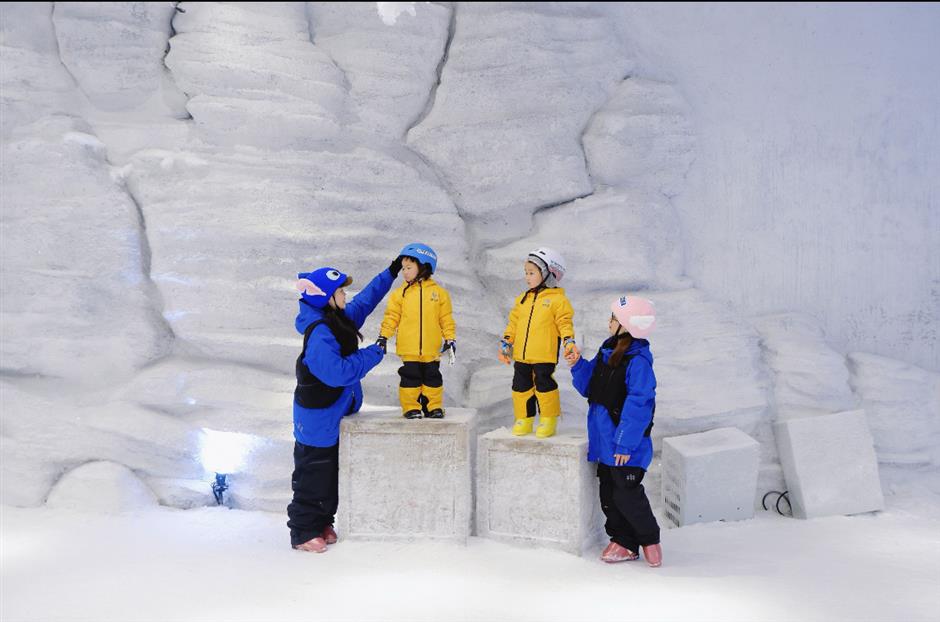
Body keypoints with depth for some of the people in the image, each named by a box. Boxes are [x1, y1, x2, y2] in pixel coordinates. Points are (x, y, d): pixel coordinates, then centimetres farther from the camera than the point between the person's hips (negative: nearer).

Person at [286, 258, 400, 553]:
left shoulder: (341, 319, 2)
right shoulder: (319, 335, -27)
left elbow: (365, 300, 19)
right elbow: (339, 372, -32)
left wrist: (390, 274, 19)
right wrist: (375, 353, -24)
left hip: (336, 415, 10)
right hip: (318, 419, -9)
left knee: (332, 473, 18)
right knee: (313, 475, 3)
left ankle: (322, 523, 33)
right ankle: (303, 532, 17)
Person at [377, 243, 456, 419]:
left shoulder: (439, 292, 3)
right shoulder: (400, 293, 3)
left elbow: (446, 318, 5)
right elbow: (391, 316, 3)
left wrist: (450, 338, 1)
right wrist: (383, 336, -4)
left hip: (432, 350, 0)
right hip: (409, 349, 0)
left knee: (432, 377, 9)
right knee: (410, 377, 3)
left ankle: (433, 406, 22)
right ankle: (411, 408, 14)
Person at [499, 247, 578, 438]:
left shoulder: (558, 299, -3)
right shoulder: (523, 299, 15)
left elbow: (565, 323, -7)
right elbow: (513, 323, 18)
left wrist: (569, 341, -21)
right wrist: (506, 342, 12)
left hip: (544, 356, -6)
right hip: (521, 355, 6)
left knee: (544, 385, -3)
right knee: (521, 386, 9)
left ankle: (548, 420, 12)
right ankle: (524, 420, 22)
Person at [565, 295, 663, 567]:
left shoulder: (638, 361, -19)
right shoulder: (607, 351, 7)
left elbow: (638, 406, -21)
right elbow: (590, 386, 17)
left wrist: (626, 444, -20)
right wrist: (578, 365, 0)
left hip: (626, 444, -8)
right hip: (605, 439, 9)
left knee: (627, 495, -2)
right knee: (608, 493, 13)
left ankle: (649, 539, 22)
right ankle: (623, 542, 27)